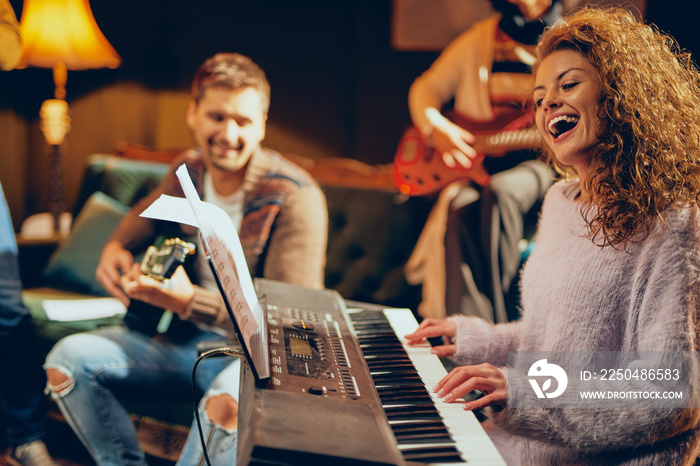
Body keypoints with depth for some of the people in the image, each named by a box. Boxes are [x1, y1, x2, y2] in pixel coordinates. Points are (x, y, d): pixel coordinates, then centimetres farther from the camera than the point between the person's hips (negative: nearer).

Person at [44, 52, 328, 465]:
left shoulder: (296, 197, -18)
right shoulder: (189, 171, 2)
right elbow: (148, 214, 26)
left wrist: (189, 301, -29)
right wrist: (117, 247, 2)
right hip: (184, 338, 6)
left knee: (230, 398, -40)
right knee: (69, 359, -11)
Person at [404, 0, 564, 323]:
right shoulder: (480, 39, 12)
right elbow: (426, 88, 15)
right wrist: (436, 127, -5)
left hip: (535, 166, -2)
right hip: (476, 164, 2)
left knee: (502, 192, -35)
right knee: (462, 210, -30)